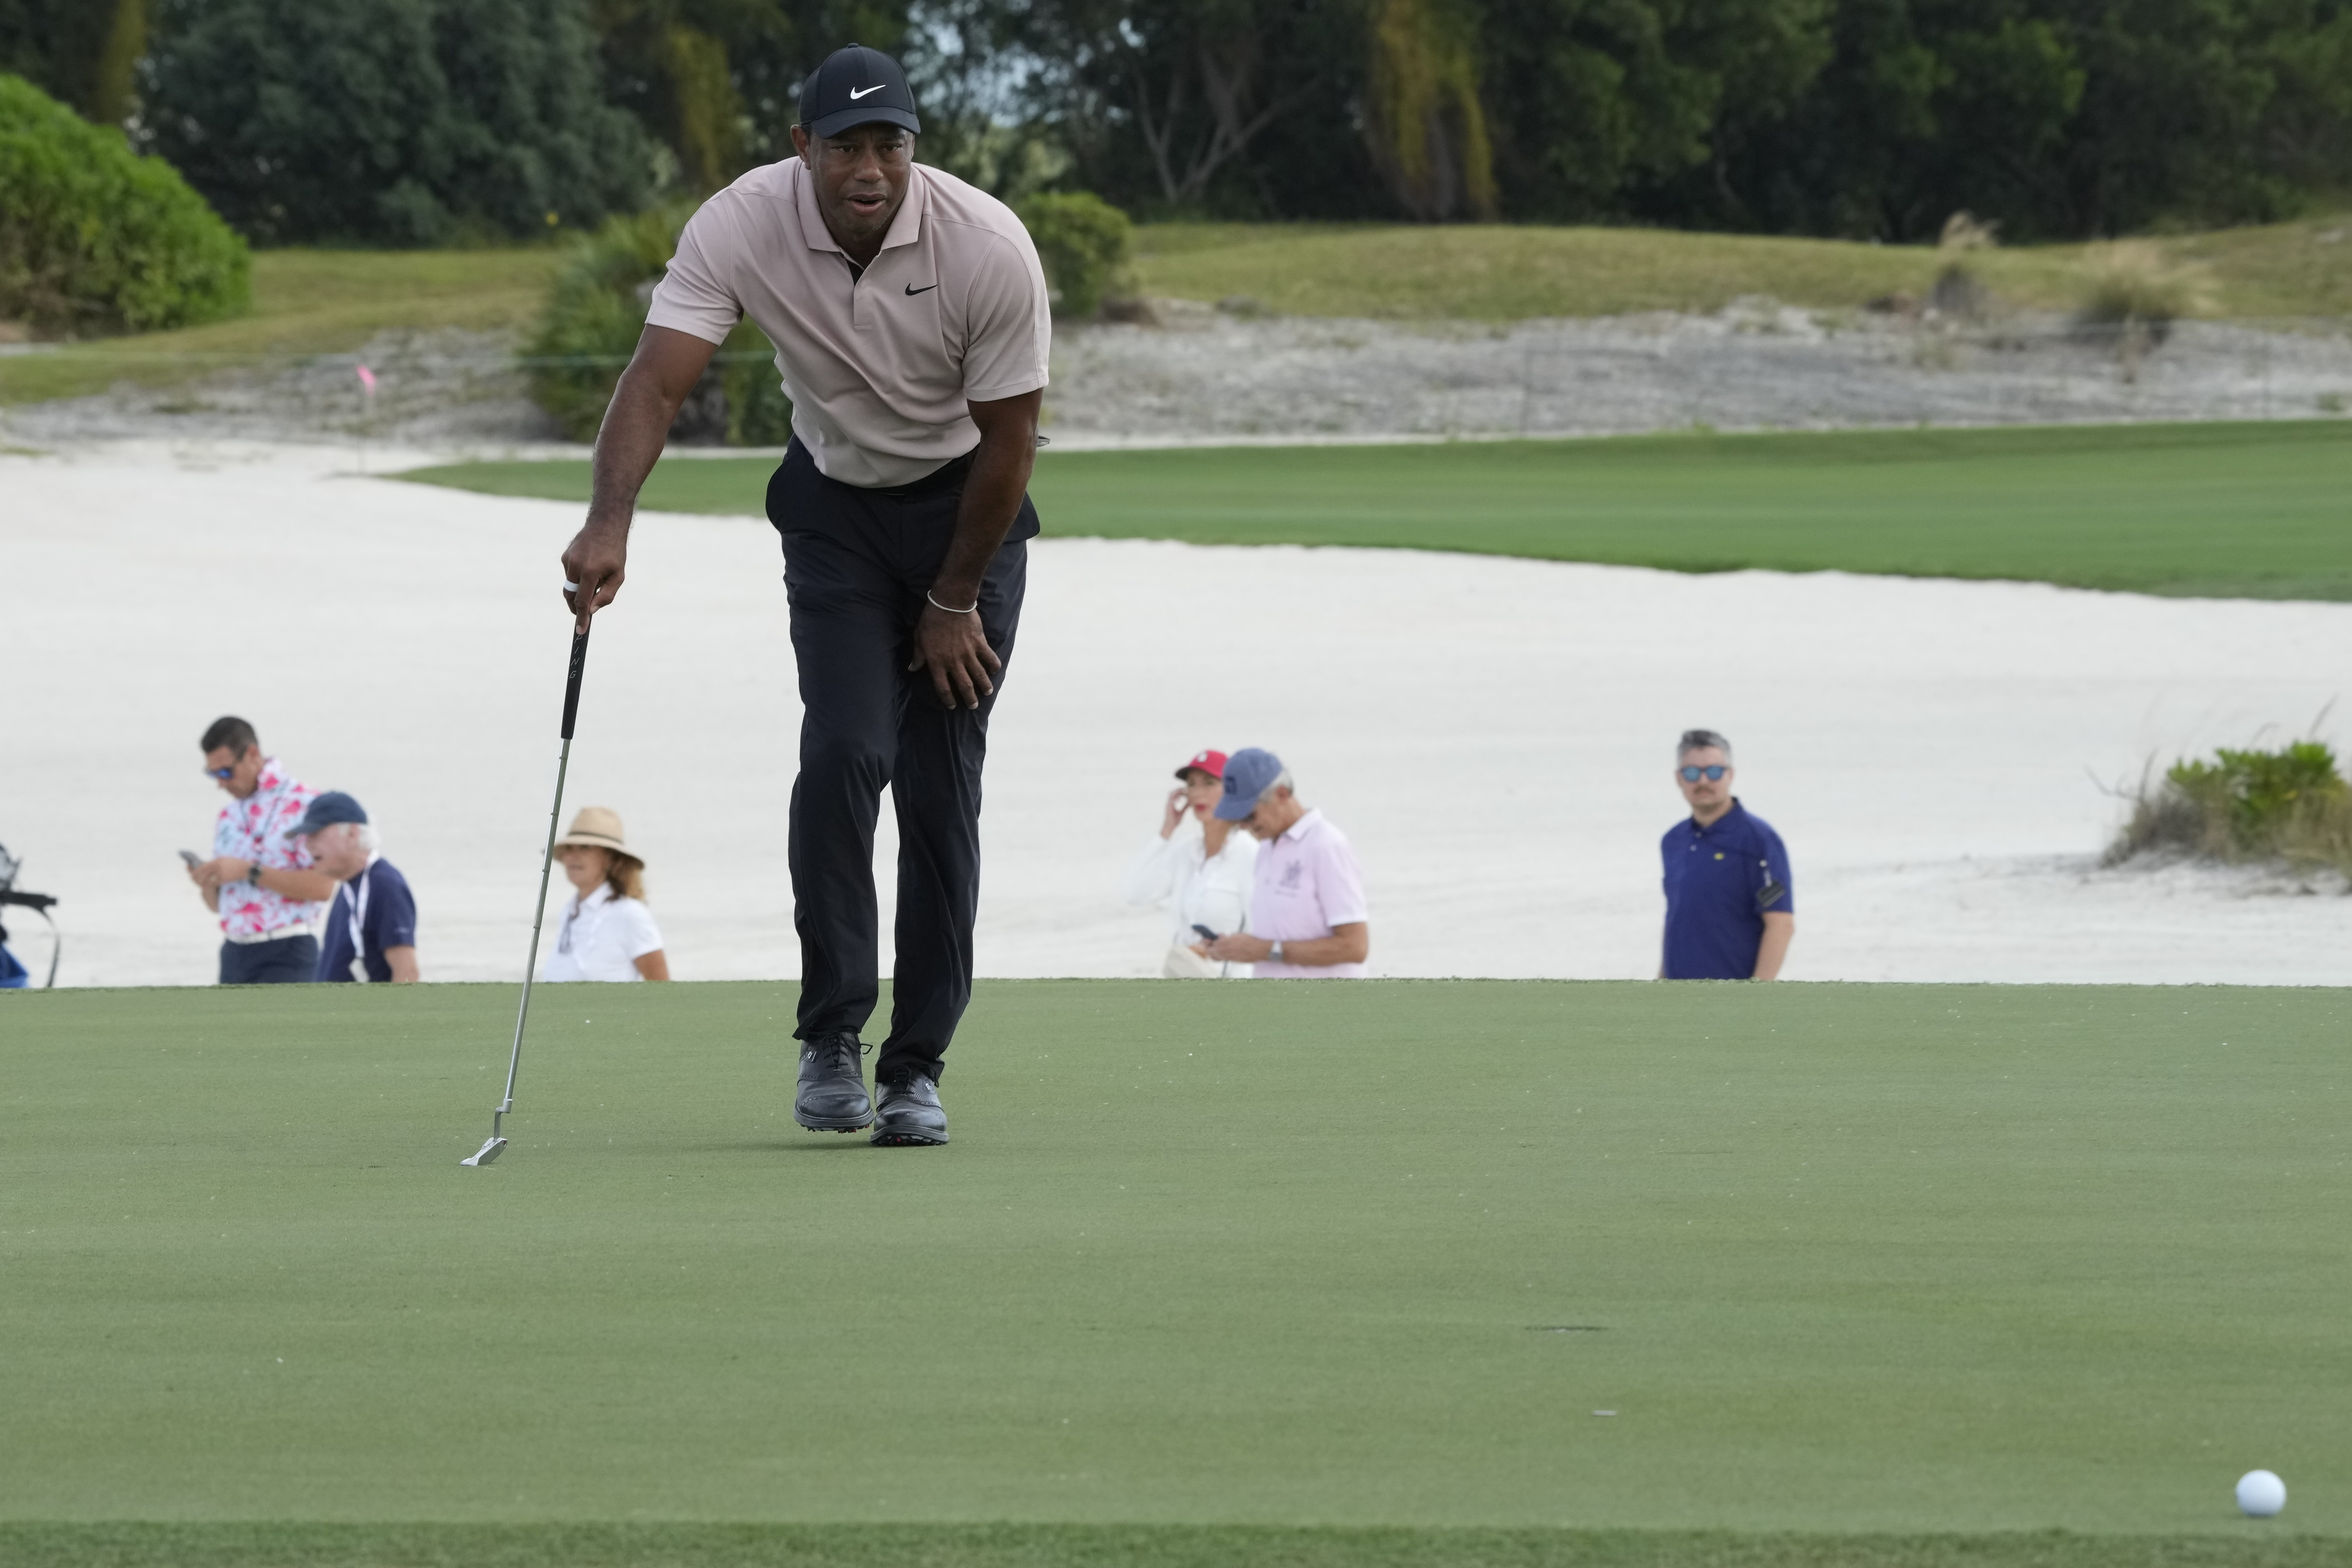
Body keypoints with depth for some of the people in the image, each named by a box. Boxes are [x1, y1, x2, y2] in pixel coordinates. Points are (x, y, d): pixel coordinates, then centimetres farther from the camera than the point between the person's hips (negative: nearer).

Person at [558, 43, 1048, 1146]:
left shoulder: (988, 247, -27)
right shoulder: (740, 229, -24)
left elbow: (1010, 435, -15)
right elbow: (657, 381, -32)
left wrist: (955, 600, -8)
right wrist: (607, 526, -49)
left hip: (964, 505, -1)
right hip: (833, 503, 1)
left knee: (941, 781, -6)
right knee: (844, 749, -17)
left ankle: (918, 1065, 1)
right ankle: (830, 1038, -7)